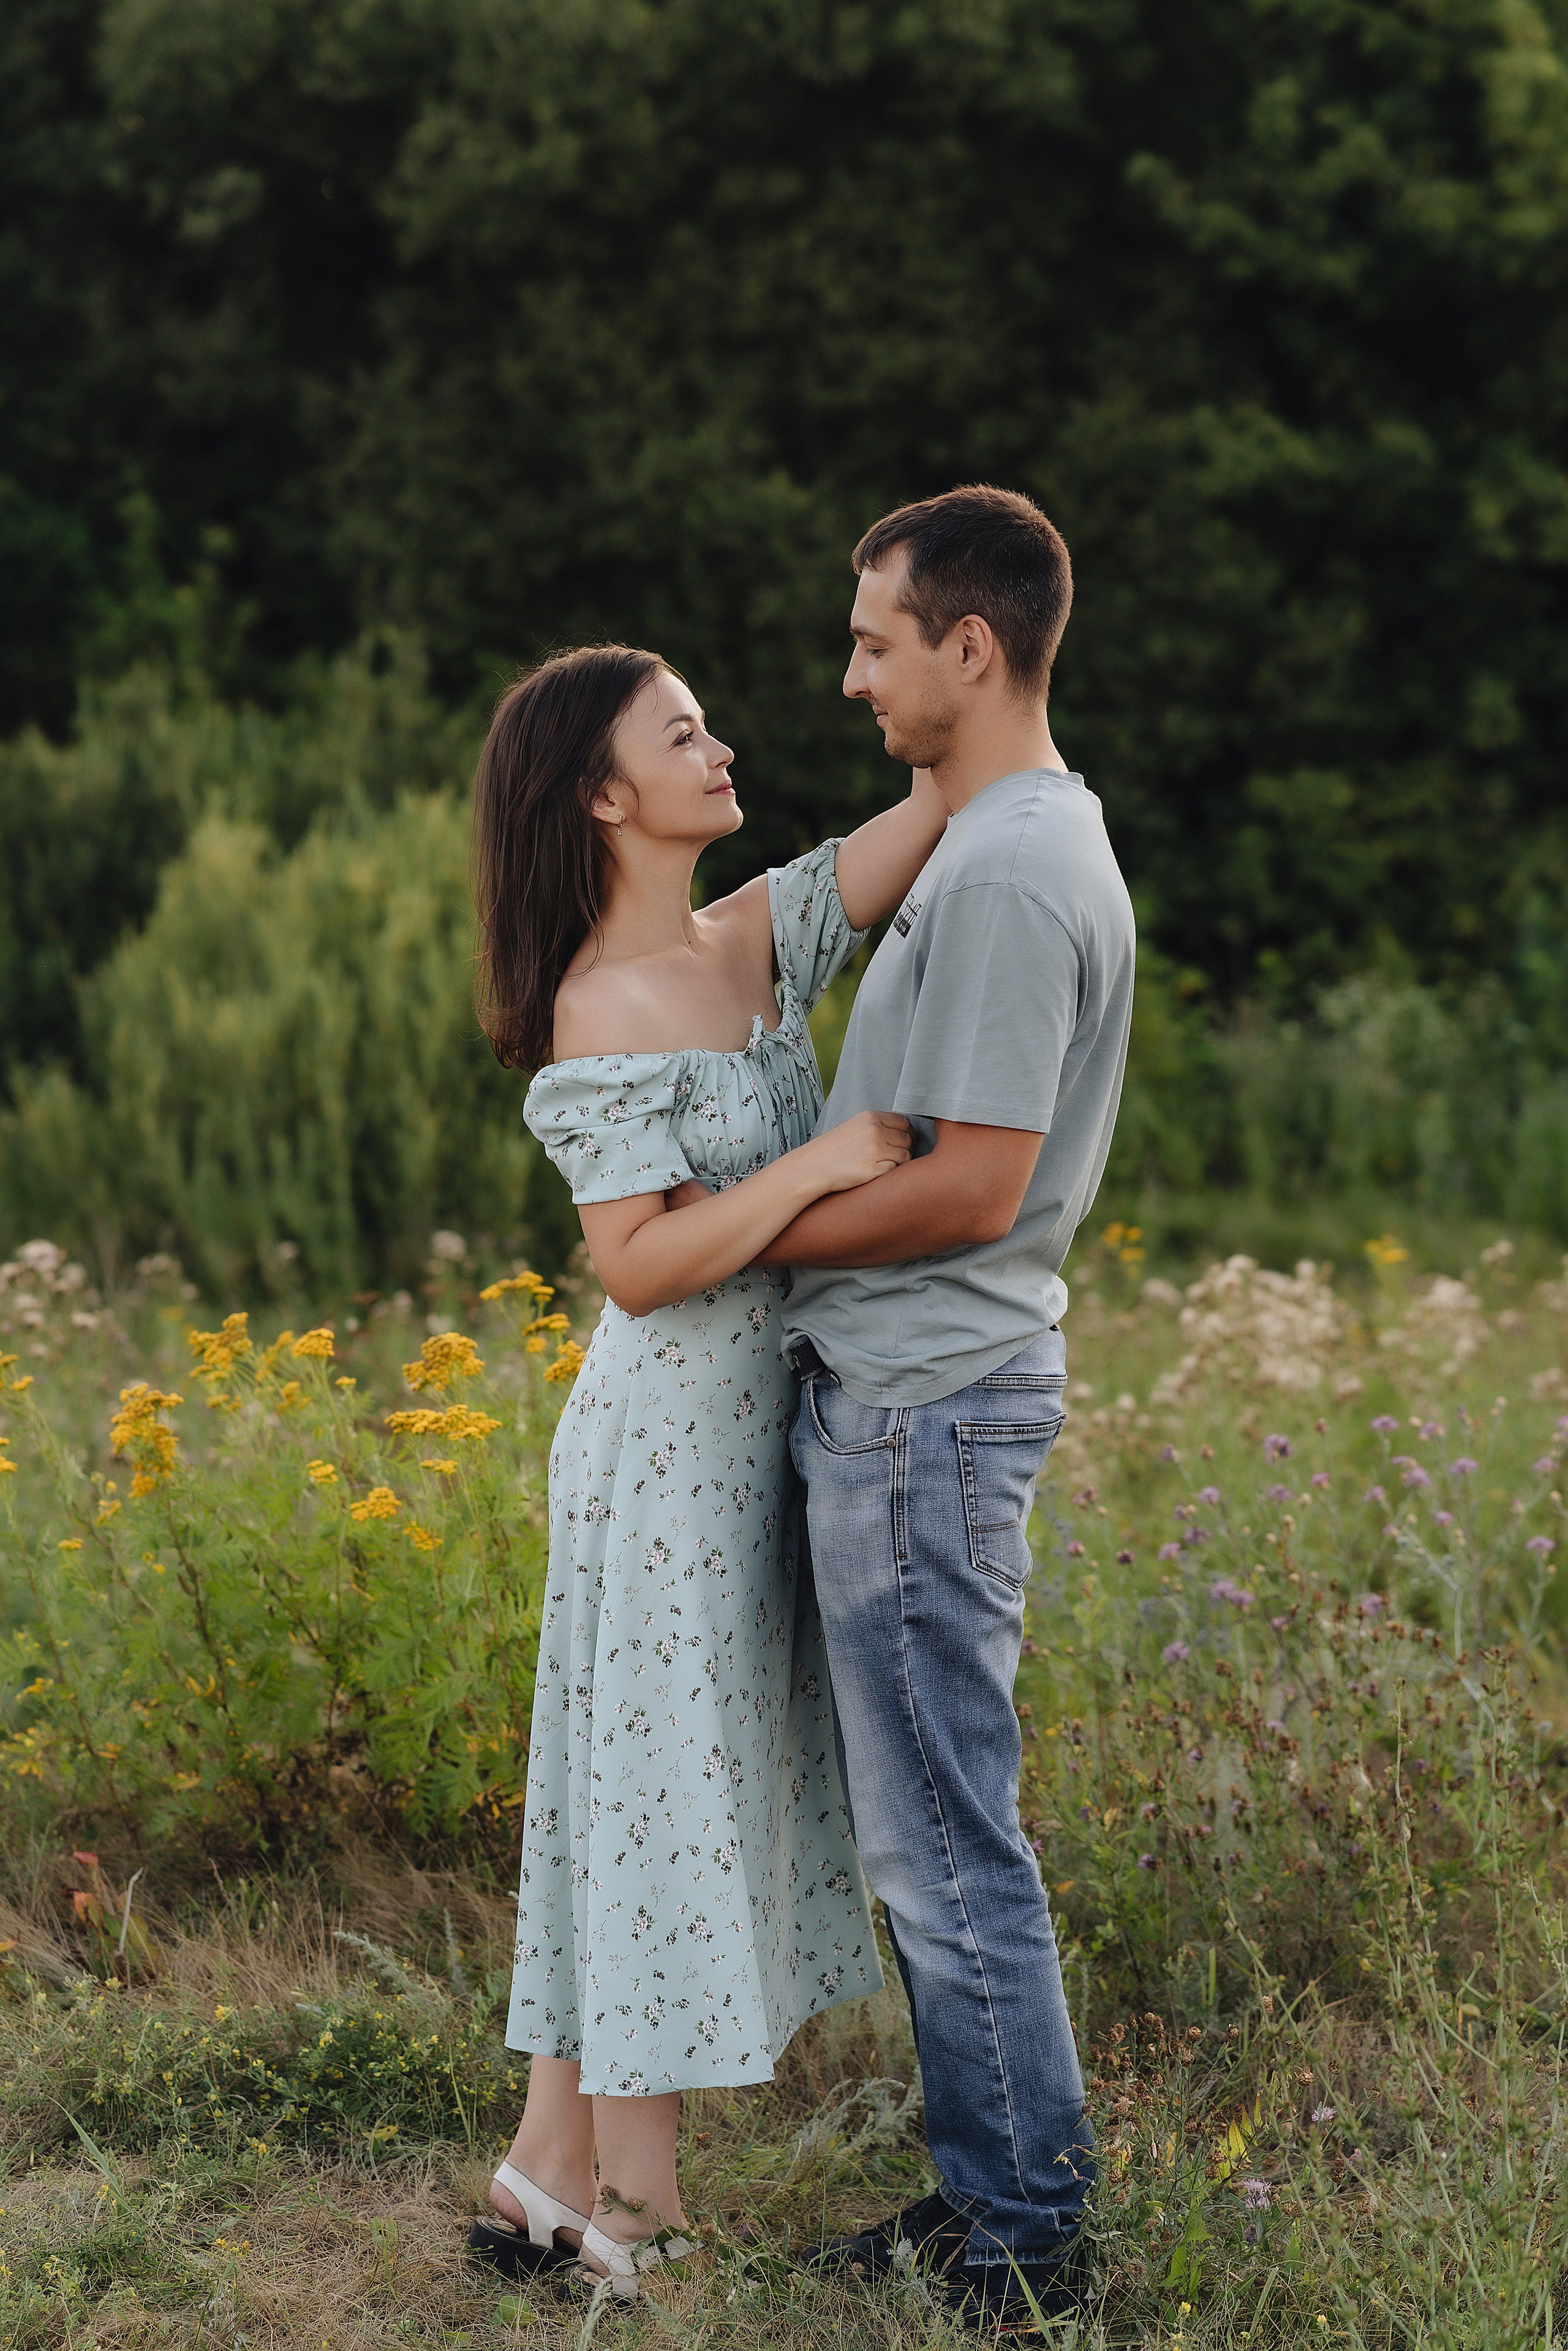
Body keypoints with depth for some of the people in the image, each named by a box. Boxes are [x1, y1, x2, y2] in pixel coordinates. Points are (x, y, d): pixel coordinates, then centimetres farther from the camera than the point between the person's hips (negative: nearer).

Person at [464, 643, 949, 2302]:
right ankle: (636, 2223, 10)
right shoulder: (603, 1012, -15)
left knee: (661, 1795, 11)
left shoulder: (754, 941, 8)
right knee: (665, 1788, -1)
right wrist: (817, 1165, -22)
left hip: (753, 1431, 8)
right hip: (669, 1439, -8)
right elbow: (638, 1264, -20)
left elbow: (924, 823, 9)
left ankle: (553, 2177, 20)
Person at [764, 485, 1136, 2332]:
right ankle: (985, 2194, 27)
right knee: (926, 1831, 17)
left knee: (945, 1847, -2)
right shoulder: (1036, 834, 15)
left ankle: (1029, 2245, 8)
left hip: (924, 1405, -11)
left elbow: (970, 1189, -23)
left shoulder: (1005, 877, -19)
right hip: (913, 1394, 11)